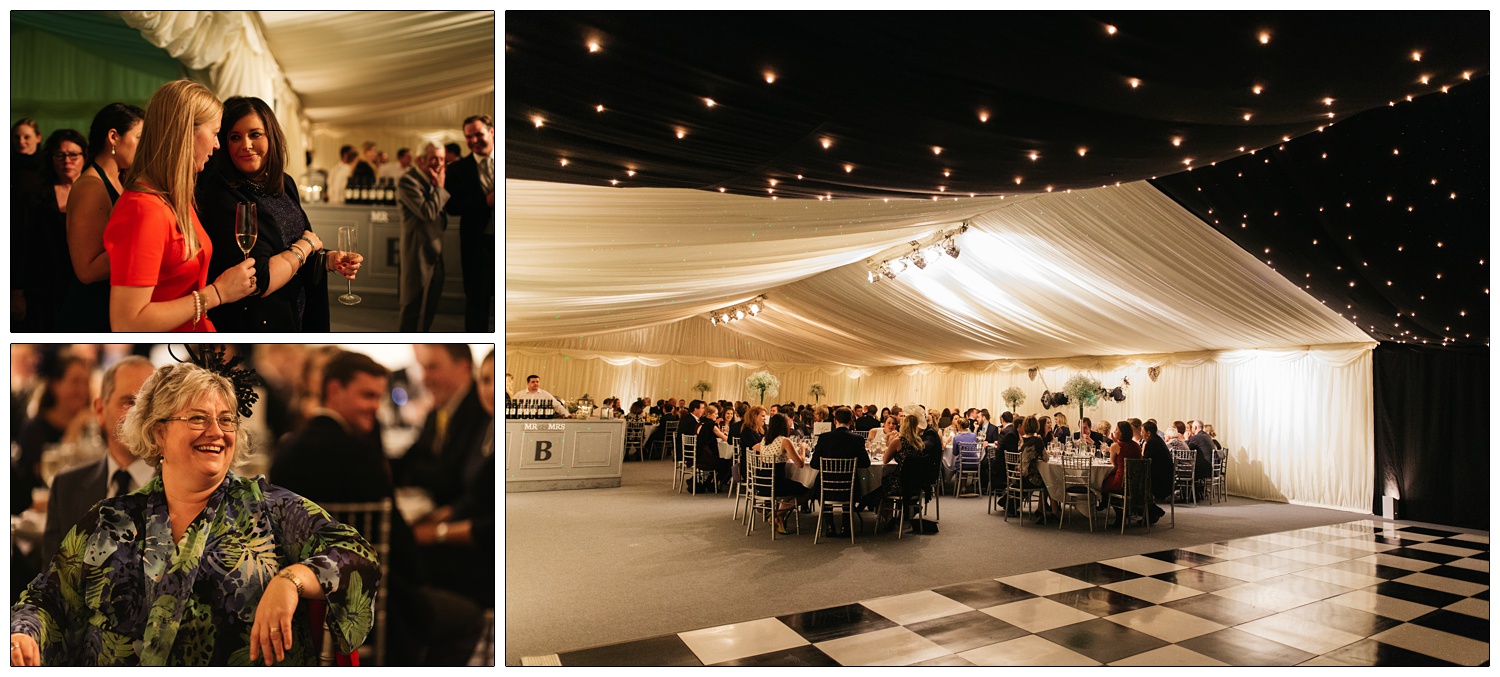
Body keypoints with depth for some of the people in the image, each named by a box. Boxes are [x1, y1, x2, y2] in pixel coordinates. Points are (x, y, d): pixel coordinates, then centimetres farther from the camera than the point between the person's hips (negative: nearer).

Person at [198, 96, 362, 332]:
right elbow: (259, 282, -27)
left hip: (297, 319, 7)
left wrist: (329, 260, -7)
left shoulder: (285, 184, 1)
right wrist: (307, 243, -16)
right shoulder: (222, 198, -21)